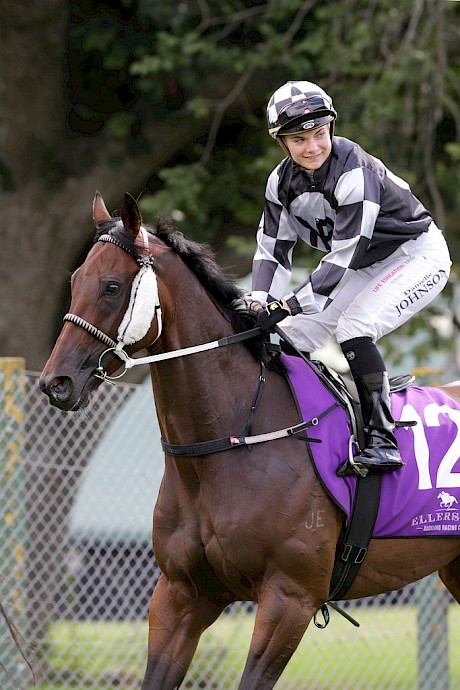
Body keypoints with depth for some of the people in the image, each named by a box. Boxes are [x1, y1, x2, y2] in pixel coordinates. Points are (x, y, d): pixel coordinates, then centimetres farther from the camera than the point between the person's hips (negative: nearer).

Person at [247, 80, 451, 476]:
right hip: (366, 266, 8)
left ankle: (381, 439, -27)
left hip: (418, 256, -8)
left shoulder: (354, 171, -31)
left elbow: (345, 254, -34)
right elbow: (272, 250, -3)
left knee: (352, 328, -30)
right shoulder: (282, 182, -8)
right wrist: (259, 304, -21)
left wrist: (291, 305, -38)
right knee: (289, 338, -1)